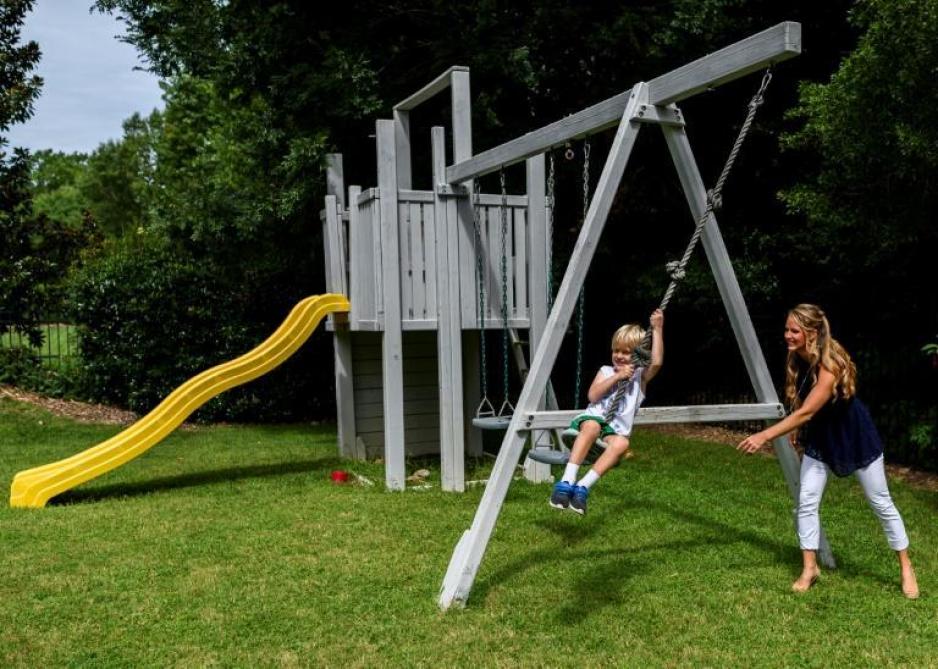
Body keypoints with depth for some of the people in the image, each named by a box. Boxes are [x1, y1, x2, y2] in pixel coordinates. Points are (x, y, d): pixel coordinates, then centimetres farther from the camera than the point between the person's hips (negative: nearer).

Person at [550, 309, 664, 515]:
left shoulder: (641, 375, 16)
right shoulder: (606, 371, 18)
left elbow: (657, 362, -6)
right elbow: (592, 396, 0)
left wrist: (657, 329, -7)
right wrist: (616, 377, -4)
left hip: (616, 430, 0)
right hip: (594, 417, 0)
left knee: (621, 443, -36)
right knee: (592, 427, -38)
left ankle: (583, 487, -37)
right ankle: (566, 483, -43)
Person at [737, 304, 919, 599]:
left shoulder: (830, 364, -32)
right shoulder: (796, 359, -11)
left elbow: (805, 413, -37)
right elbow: (798, 407, 5)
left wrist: (764, 436, -39)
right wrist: (797, 436, -2)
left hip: (855, 436, -6)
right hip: (820, 439, 6)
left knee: (881, 503, 8)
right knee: (806, 502, -3)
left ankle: (906, 568, 24)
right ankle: (809, 568, 9)